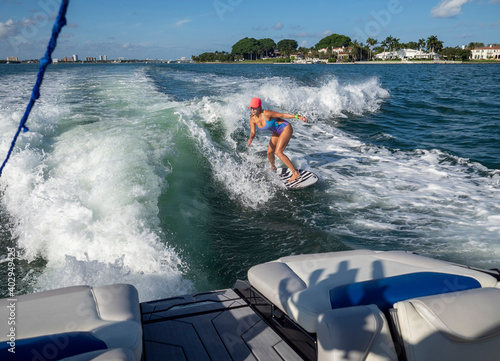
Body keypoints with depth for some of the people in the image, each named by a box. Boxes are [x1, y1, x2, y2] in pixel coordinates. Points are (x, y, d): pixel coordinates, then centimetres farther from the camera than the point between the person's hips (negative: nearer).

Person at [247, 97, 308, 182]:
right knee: (269, 153, 11)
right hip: (277, 132, 7)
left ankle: (295, 173, -15)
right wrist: (251, 138, -31)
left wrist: (298, 116, -29)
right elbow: (253, 132, -7)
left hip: (286, 128, -7)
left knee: (278, 152, -20)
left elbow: (282, 115, -24)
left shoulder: (266, 114, -29)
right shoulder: (252, 119, -10)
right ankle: (273, 168, 45)